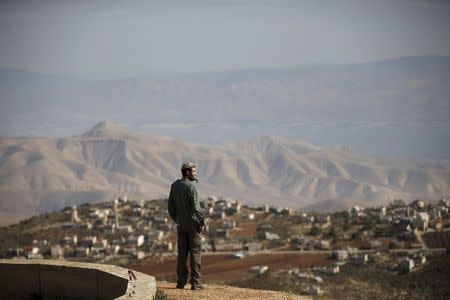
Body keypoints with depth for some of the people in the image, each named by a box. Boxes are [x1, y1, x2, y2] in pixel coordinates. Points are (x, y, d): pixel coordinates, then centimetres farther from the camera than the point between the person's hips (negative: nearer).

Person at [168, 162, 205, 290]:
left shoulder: (174, 186, 5)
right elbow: (195, 207, -18)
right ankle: (195, 282, -2)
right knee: (195, 252, -1)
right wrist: (202, 222, -7)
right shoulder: (191, 186, -15)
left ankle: (181, 281, 10)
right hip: (193, 223, -6)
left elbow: (170, 207, 11)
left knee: (182, 253, 10)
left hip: (181, 224, 6)